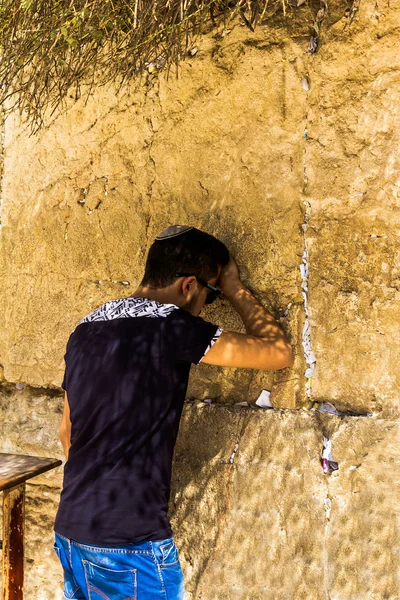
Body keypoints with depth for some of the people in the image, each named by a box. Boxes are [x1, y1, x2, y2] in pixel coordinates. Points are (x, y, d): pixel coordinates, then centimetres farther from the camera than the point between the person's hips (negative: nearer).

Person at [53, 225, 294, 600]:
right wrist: (235, 290, 3)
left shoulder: (86, 329, 6)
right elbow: (279, 353, -10)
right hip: (131, 542, -7)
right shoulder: (171, 326, -16)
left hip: (71, 530, 7)